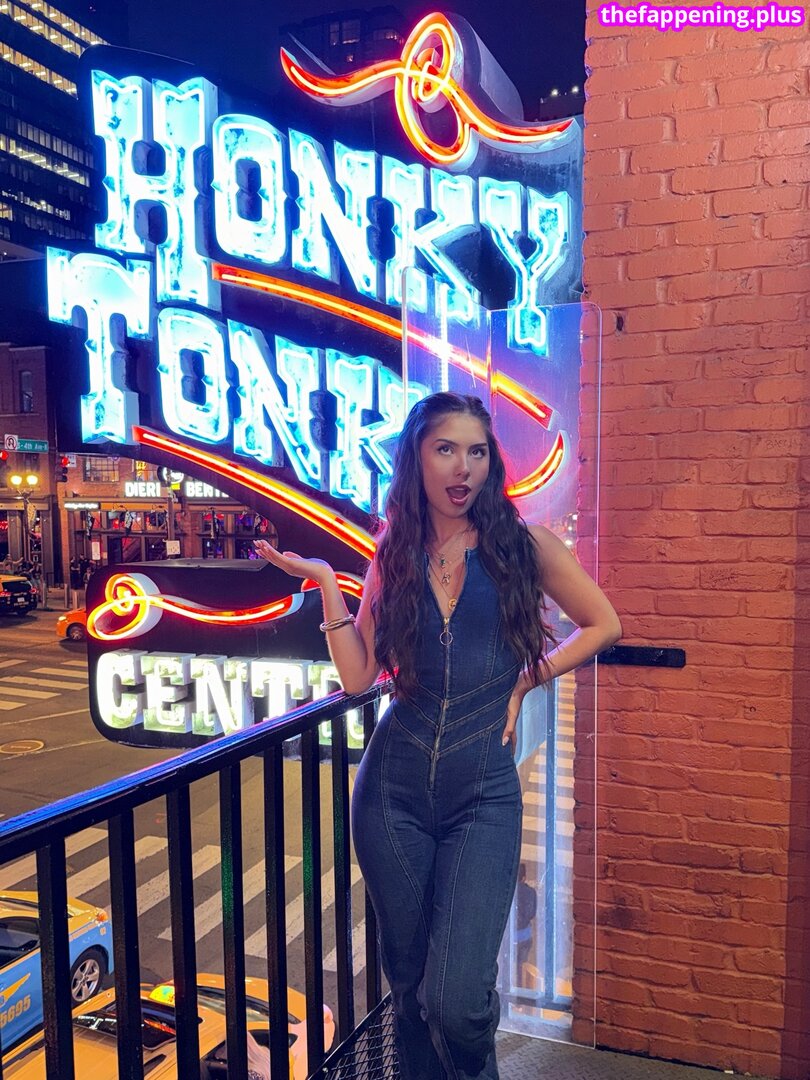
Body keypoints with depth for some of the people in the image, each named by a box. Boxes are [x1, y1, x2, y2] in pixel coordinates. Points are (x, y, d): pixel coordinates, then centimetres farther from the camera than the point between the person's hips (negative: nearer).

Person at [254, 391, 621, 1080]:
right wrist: (325, 582, -6)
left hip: (484, 793, -2)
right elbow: (358, 675, -3)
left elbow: (603, 625, 9)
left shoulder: (523, 546, -1)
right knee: (409, 987, 14)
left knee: (456, 1002, -8)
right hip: (394, 789, 3)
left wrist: (526, 680, 1)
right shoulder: (393, 559, 5)